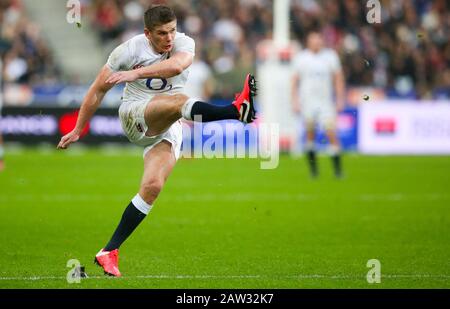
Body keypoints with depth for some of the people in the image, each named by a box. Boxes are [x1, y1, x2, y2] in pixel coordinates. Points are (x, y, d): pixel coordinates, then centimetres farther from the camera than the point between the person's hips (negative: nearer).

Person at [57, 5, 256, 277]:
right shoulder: (130, 50, -8)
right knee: (178, 100, -32)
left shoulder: (184, 43, -7)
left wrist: (136, 73, -43)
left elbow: (176, 65, -33)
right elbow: (98, 90, 2)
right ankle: (238, 109, -59)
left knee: (153, 186, -15)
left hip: (168, 129, 3)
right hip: (134, 115, -3)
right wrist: (78, 130, 8)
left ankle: (110, 252, -8)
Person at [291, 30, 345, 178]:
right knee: (310, 134, 3)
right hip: (307, 101, 0)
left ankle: (338, 168, -6)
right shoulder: (301, 58, 2)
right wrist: (295, 101, 0)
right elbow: (295, 81, 6)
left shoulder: (330, 56, 2)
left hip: (326, 102, 0)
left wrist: (340, 100, 1)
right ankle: (313, 168, 16)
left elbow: (338, 78, 6)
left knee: (331, 133, -11)